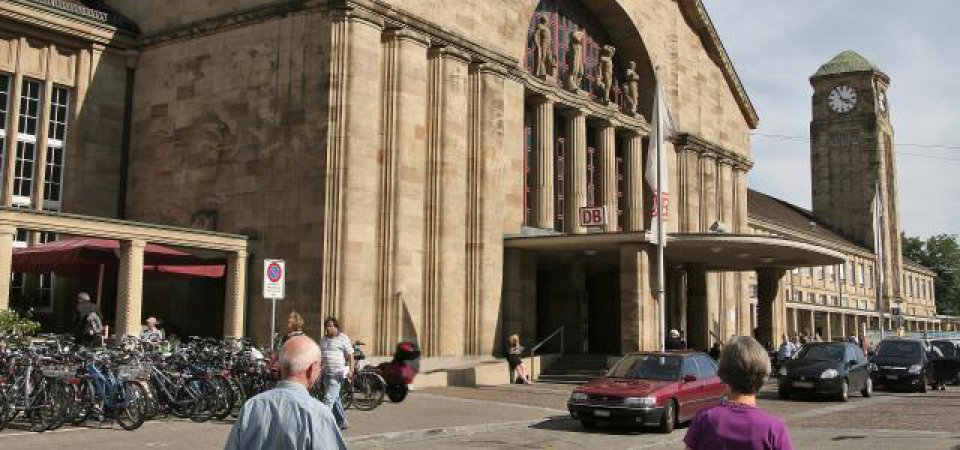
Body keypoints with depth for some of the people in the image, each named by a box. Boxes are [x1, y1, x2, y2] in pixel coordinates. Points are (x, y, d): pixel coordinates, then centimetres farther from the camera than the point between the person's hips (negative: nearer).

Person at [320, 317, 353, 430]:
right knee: (335, 399, 13)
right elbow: (319, 355, 23)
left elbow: (350, 354, -7)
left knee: (329, 398, -12)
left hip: (338, 374, -7)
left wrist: (351, 369, -14)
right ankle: (342, 422, 23)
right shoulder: (323, 340, 15)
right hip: (327, 373, 7)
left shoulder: (343, 338, -4)